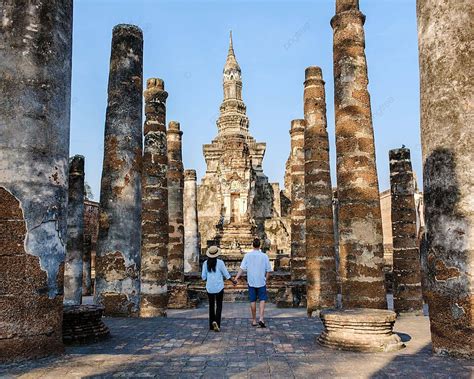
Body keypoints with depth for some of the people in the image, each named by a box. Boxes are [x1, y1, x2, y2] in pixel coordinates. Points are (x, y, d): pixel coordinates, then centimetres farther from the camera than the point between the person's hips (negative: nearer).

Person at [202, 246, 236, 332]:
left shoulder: (205, 263, -2)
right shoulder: (220, 262, -10)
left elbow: (204, 277, 2)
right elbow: (226, 275, -4)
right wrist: (233, 281, 12)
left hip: (209, 288, 3)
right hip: (219, 287, -3)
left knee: (211, 306, 16)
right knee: (219, 306, 6)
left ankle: (211, 325, 18)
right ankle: (216, 322, -14)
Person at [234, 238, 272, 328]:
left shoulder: (247, 255, -4)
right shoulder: (264, 256, -5)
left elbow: (242, 268, -9)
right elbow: (268, 270, -1)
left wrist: (236, 278, -8)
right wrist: (266, 279, 12)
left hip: (251, 282, 2)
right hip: (261, 282, -1)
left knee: (253, 301, 10)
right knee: (262, 300, 4)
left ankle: (254, 320, 17)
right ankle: (261, 318, -12)